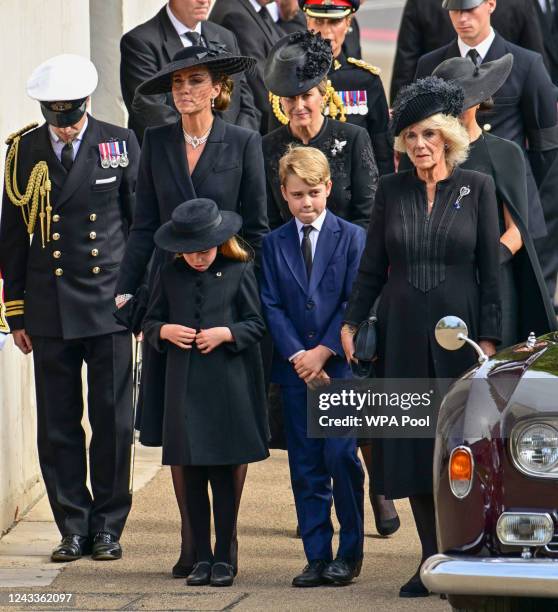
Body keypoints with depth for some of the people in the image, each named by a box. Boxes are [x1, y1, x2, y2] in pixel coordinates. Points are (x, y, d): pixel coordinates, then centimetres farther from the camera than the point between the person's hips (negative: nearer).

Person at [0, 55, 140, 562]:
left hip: (110, 305, -1)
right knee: (57, 425, 3)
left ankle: (108, 526, 12)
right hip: (49, 310, 1)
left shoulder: (120, 145, 1)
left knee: (112, 421, 1)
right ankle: (73, 528, 11)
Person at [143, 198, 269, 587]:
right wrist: (165, 331, -7)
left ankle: (223, 558, 7)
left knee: (222, 475, -1)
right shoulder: (171, 276, 9)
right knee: (193, 476, 6)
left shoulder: (239, 272, 0)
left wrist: (225, 333, -14)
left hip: (227, 386, -3)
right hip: (183, 387, 3)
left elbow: (256, 324, 2)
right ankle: (202, 558, 13)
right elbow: (150, 323, 14)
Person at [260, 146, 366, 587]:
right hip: (295, 368, 3)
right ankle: (317, 557, 7)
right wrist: (298, 356, -9)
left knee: (341, 455, -11)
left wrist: (324, 351, -10)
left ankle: (350, 552, 0)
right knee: (305, 467, 2)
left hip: (341, 365, -3)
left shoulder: (352, 238, 4)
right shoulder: (273, 244, 11)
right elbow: (272, 306, 4)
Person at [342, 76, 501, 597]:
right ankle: (432, 560, 8)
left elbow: (490, 268, 0)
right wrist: (351, 322, 2)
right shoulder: (391, 190, 6)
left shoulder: (477, 187, 1)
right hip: (403, 334, 2)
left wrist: (488, 336, -6)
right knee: (412, 445, 2)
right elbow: (372, 266, 9)